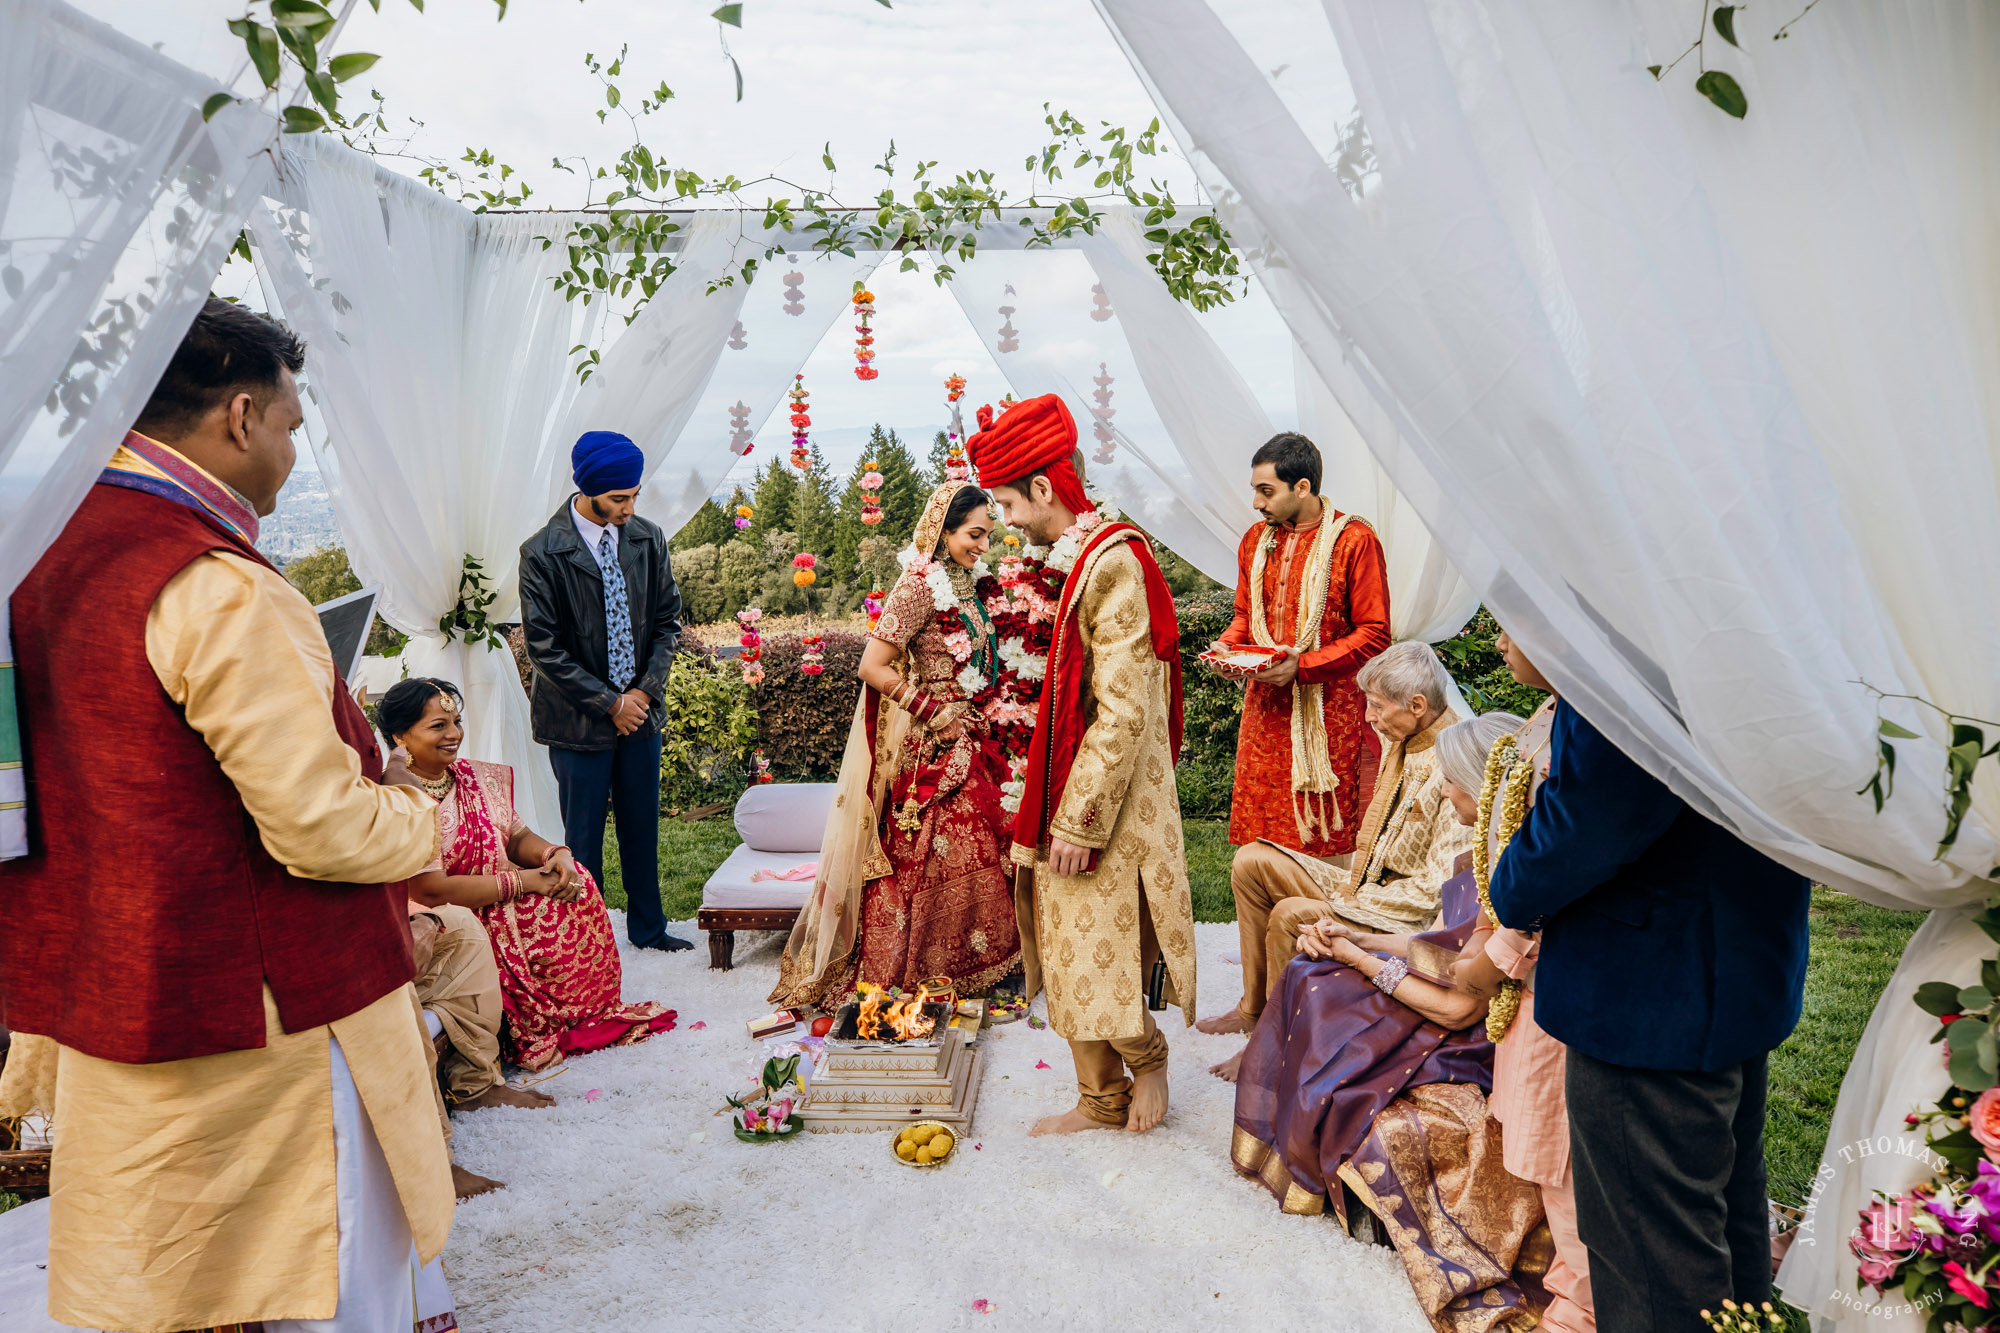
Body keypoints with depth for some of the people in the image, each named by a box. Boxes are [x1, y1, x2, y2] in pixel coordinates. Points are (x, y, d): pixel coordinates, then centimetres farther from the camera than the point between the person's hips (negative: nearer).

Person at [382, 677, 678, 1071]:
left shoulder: (475, 776, 5)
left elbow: (517, 835, 10)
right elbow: (431, 891, -25)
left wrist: (555, 854, -14)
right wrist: (524, 881, -21)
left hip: (498, 905, 8)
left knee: (573, 885, -10)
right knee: (548, 915, -23)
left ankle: (591, 1011, 5)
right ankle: (534, 1031, 1)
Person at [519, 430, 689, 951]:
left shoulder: (648, 539, -1)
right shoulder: (542, 553, -14)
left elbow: (667, 620, 6)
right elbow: (544, 648, -13)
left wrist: (645, 691, -7)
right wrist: (610, 703, -14)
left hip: (641, 710, 4)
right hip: (579, 720, -4)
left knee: (642, 825, 16)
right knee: (584, 836, 7)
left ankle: (647, 927, 34)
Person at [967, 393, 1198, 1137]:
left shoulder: (1113, 561, -19)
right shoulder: (1083, 558, 10)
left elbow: (1124, 712, -23)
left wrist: (1081, 819, -21)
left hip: (1105, 802, -9)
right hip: (1072, 793, 9)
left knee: (1099, 949, 3)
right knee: (1072, 948, 14)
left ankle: (1146, 1056, 28)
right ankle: (1102, 1099, 26)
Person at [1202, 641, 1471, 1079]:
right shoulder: (1401, 741, 3)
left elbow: (1441, 887, -25)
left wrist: (1350, 903, -20)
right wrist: (1352, 883, 6)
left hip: (1411, 917, -9)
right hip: (1369, 886, 9)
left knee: (1291, 915, -27)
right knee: (1251, 862, 2)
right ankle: (1253, 1007, 8)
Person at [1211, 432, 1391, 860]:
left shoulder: (1354, 539, -7)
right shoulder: (1255, 540, 11)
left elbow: (1374, 633, -8)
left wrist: (1304, 666, -18)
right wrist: (1227, 645, 1)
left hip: (1330, 708, -5)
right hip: (1266, 707, 5)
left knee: (1328, 839, -1)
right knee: (1261, 829, 5)